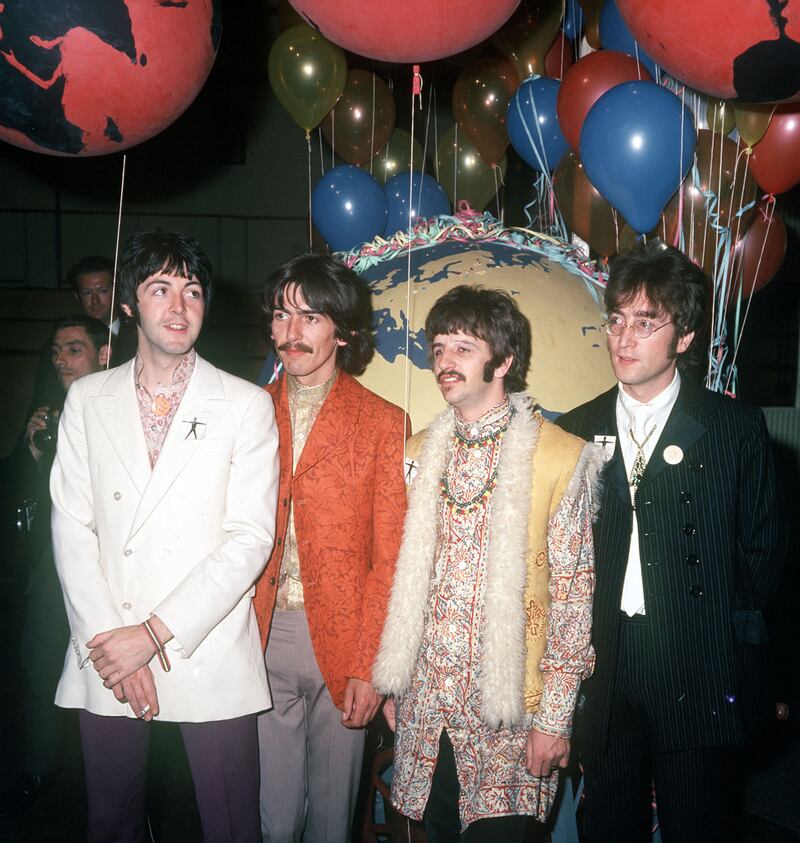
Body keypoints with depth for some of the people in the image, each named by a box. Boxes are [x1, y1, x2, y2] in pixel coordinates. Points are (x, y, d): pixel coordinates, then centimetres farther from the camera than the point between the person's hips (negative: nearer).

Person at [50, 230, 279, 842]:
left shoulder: (246, 405, 0)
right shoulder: (87, 400, 8)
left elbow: (250, 538, -7)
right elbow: (71, 526, 3)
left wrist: (154, 632, -12)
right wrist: (109, 640, -8)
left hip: (209, 657, -2)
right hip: (106, 660, 2)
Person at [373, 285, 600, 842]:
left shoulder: (562, 457, -8)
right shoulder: (420, 453, 8)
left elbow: (574, 592, -8)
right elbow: (405, 578, 12)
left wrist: (555, 716, -9)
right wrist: (391, 681, 9)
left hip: (508, 711, -4)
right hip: (423, 704, 5)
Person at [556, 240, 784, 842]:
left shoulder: (736, 429, -2)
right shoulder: (577, 431, 6)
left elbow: (761, 550, 2)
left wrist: (726, 631, -2)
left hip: (700, 684, -2)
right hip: (604, 679, 3)